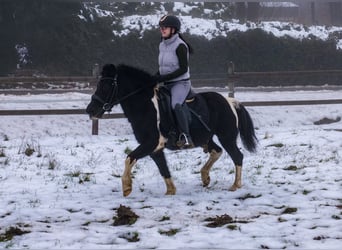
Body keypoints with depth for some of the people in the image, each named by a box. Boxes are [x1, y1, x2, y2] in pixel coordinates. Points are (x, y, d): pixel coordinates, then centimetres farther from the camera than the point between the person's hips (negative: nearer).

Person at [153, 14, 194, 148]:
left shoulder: (180, 46, -14)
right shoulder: (162, 45, 10)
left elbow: (183, 69, -18)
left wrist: (163, 77, -22)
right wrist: (156, 77, 2)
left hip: (181, 83, -9)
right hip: (167, 84, 9)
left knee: (176, 104, -34)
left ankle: (186, 136, -34)